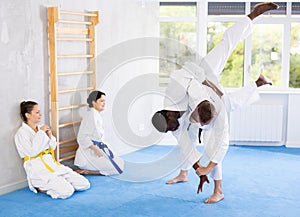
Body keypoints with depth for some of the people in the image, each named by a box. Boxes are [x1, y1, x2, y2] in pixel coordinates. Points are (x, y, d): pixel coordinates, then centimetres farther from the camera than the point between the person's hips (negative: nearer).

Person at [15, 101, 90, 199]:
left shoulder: (41, 128, 13)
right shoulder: (22, 132, -7)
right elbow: (32, 152, -19)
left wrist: (50, 136, 0)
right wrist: (41, 133, -13)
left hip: (52, 164, 8)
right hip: (39, 169, -7)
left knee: (85, 184, -3)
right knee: (67, 191, -26)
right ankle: (41, 187, -2)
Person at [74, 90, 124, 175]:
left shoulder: (97, 115, 12)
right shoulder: (91, 115, -17)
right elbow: (82, 137, -23)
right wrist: (96, 150, -22)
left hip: (97, 148, 10)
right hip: (90, 152, -10)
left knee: (121, 162, 14)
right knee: (118, 168, -10)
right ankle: (87, 171, -8)